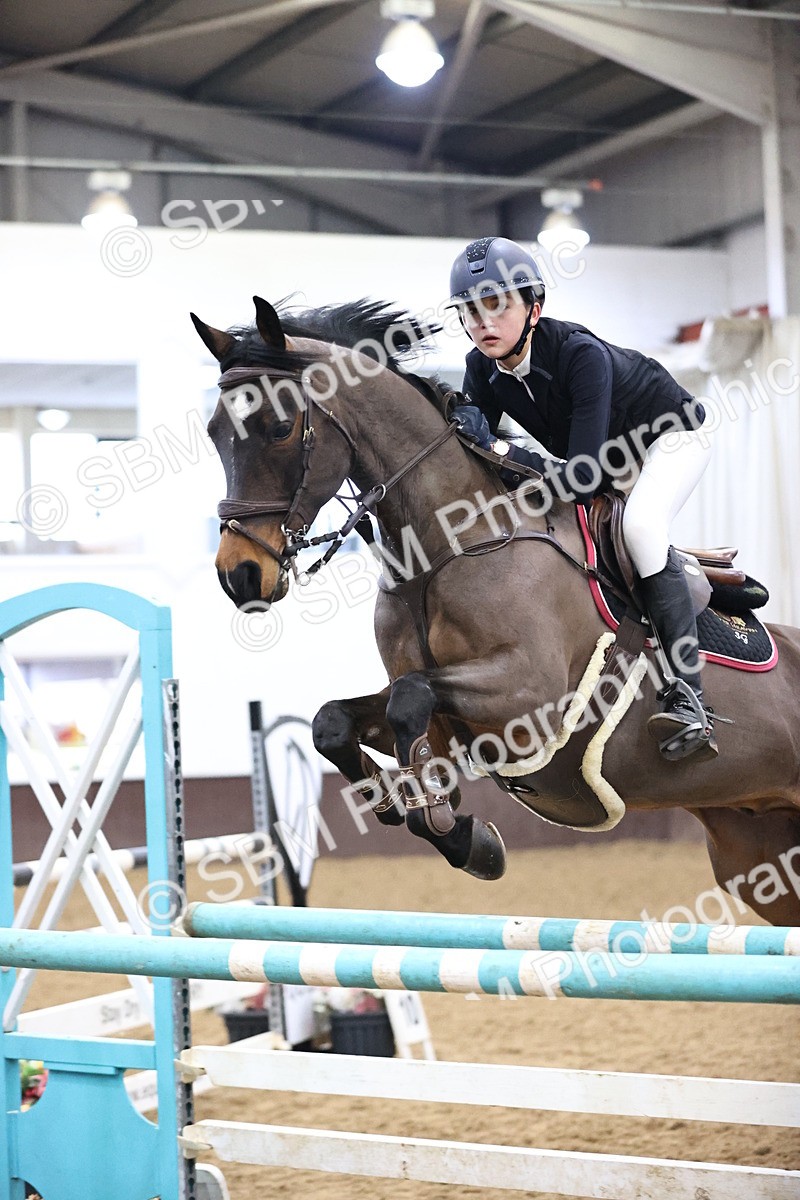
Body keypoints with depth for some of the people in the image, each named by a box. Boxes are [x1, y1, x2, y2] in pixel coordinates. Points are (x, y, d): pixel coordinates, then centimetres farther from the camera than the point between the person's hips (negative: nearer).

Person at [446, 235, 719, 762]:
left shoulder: (580, 354, -38)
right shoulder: (483, 368, -19)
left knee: (640, 522, -33)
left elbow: (581, 482, -42)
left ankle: (687, 694, -35)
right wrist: (468, 433, -32)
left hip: (669, 431, -8)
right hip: (600, 454, 8)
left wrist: (499, 449, -45)